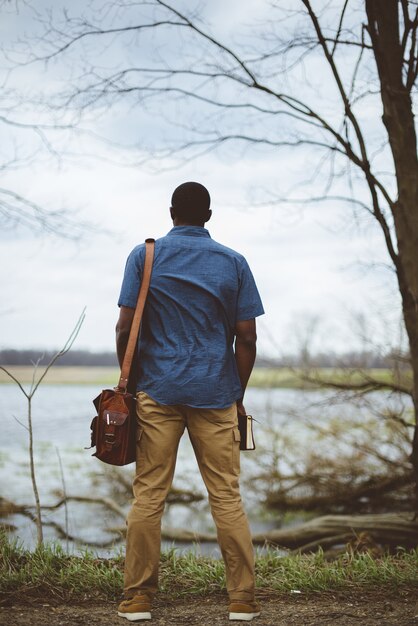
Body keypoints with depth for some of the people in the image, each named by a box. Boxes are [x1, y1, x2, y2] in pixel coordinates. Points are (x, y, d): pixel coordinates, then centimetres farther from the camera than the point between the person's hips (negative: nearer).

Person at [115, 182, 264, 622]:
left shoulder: (144, 255, 4)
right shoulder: (233, 262, 6)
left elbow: (125, 329, -2)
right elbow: (246, 338, 2)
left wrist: (129, 383, 10)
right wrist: (238, 395, 11)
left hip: (158, 390, 0)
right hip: (216, 392, 1)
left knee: (148, 495, 4)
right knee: (226, 496, 4)